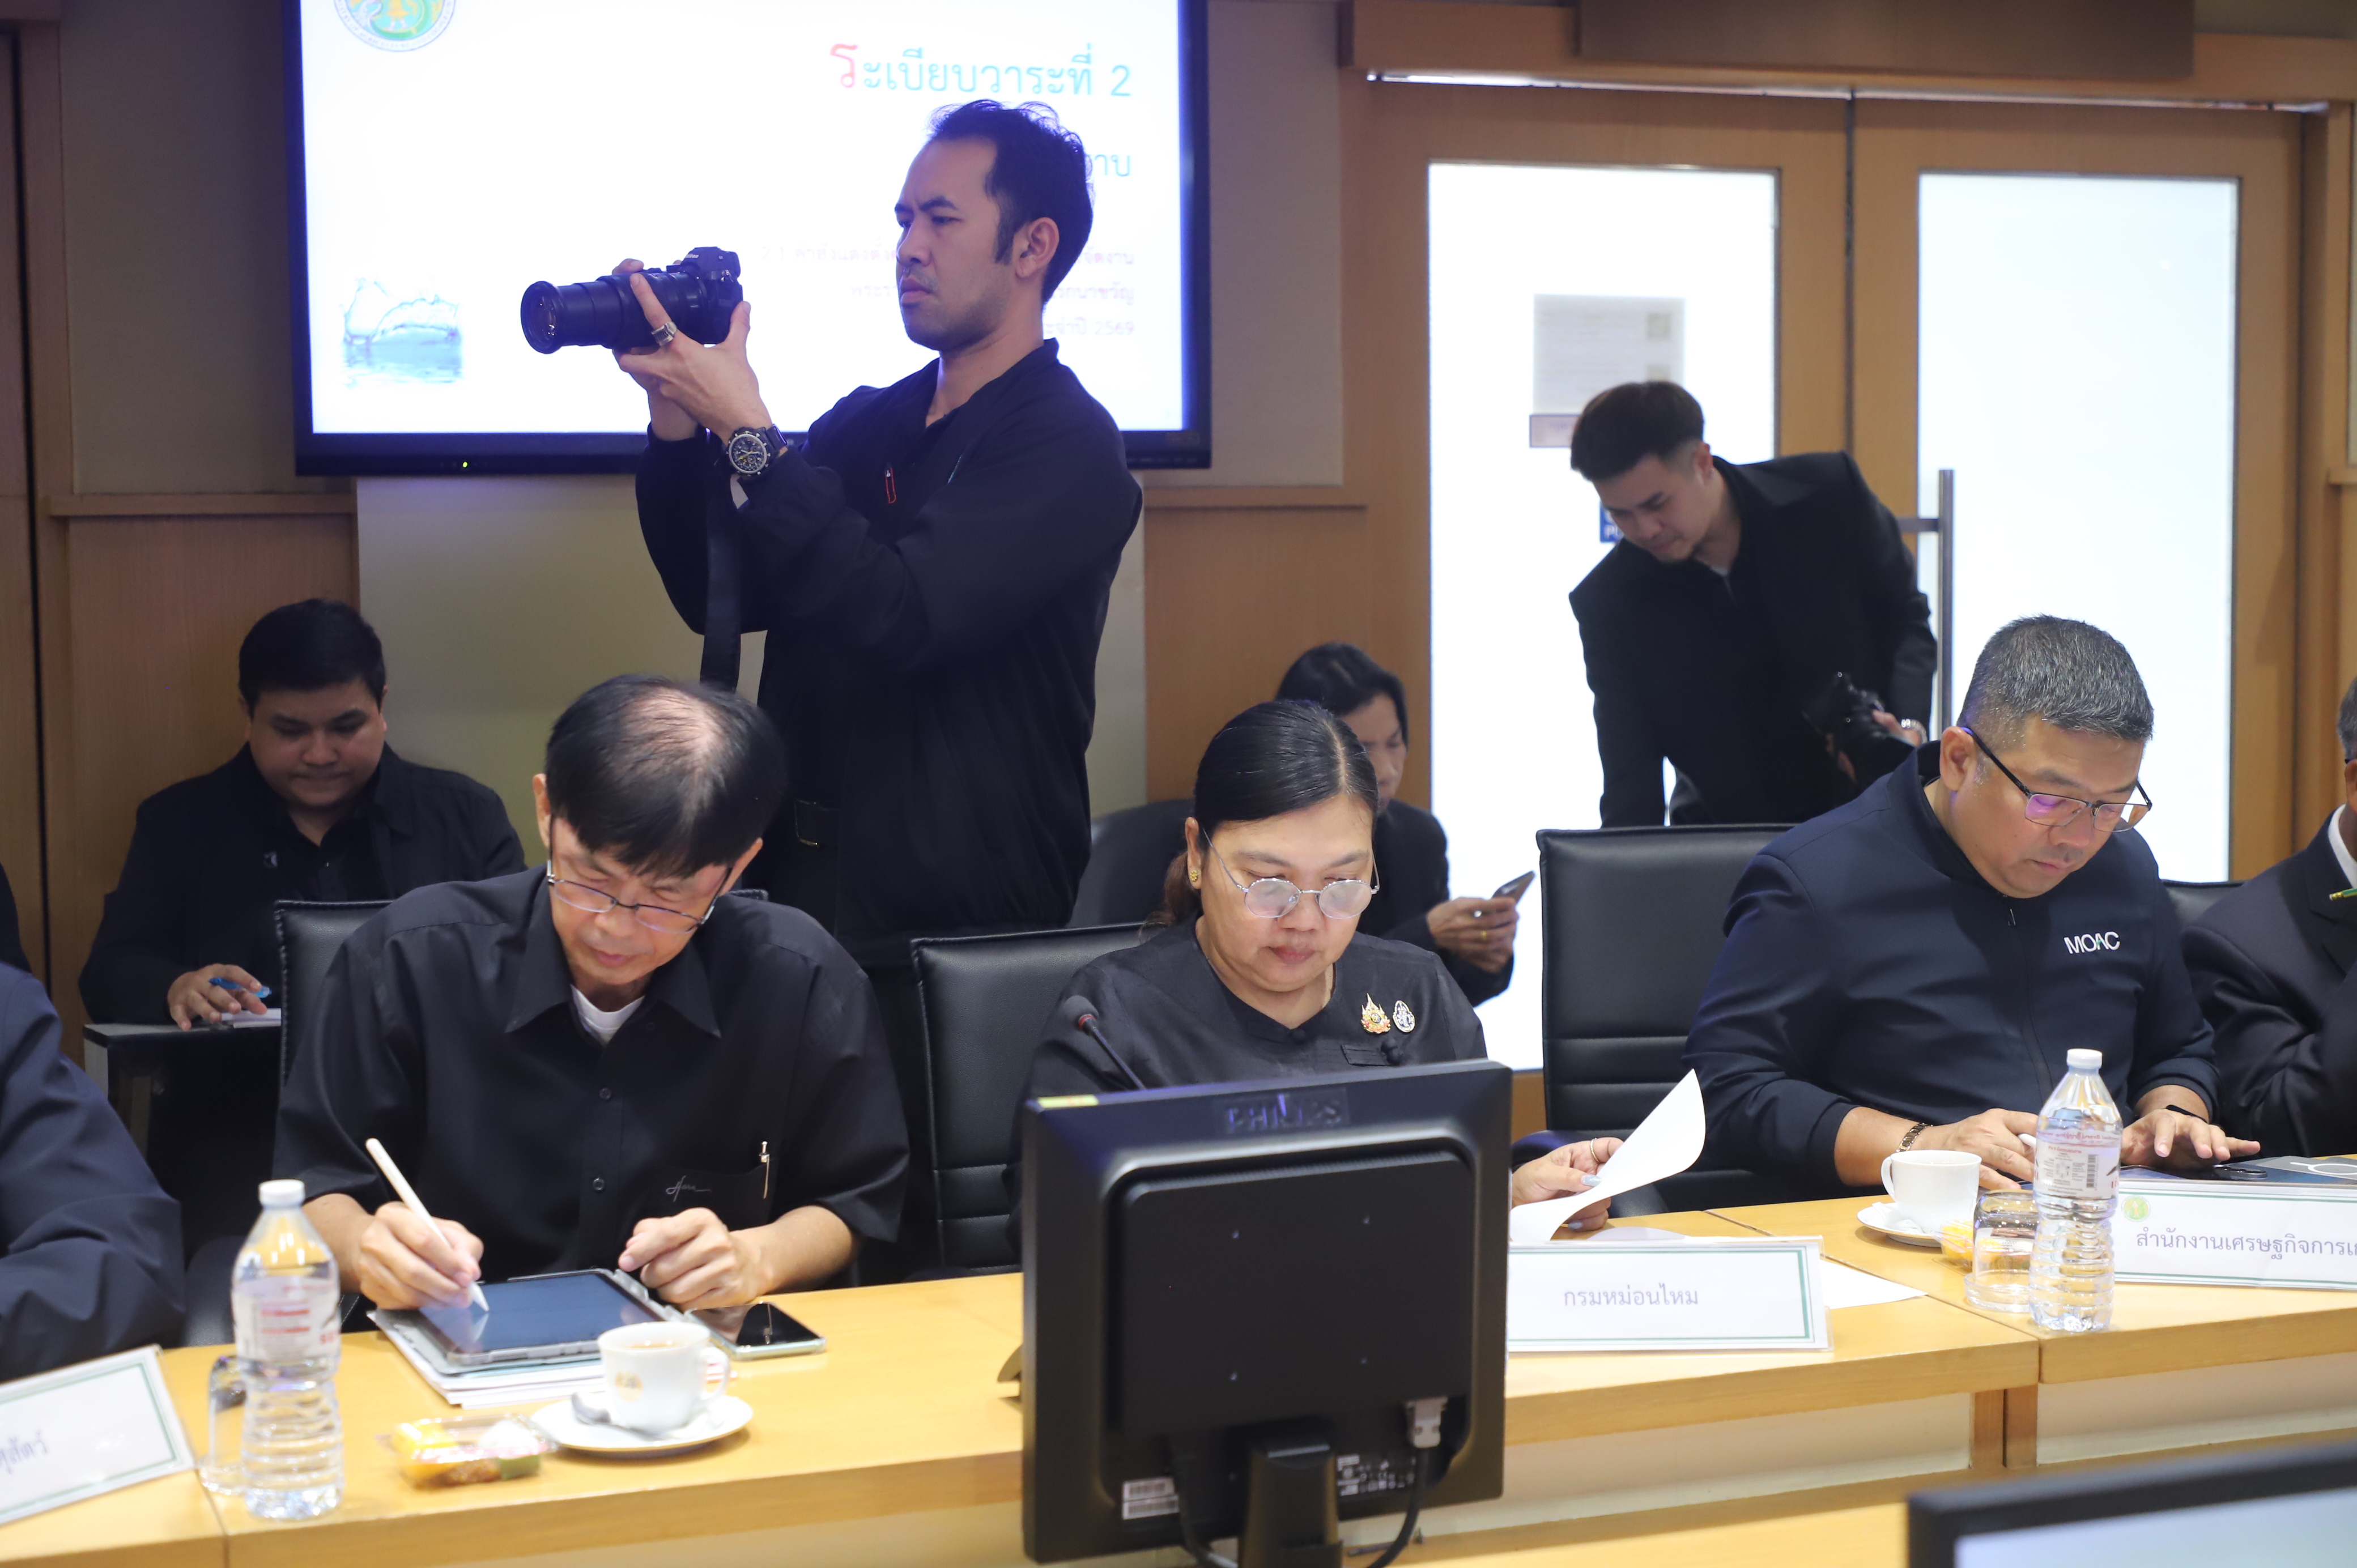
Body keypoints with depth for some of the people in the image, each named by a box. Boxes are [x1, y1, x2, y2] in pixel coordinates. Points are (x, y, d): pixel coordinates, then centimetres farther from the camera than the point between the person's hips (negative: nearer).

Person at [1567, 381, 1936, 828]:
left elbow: (1906, 616, 3)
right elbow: (1630, 779, -9)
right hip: (1728, 836, 1)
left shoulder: (1829, 493, -10)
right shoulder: (1608, 603, -9)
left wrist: (1906, 724, -15)